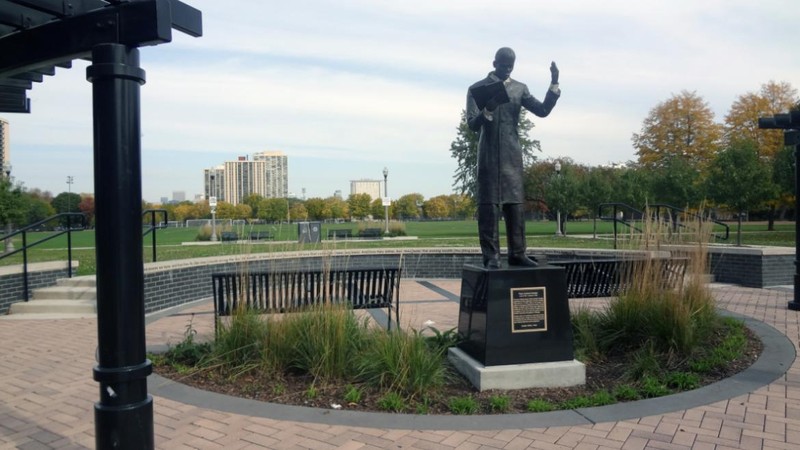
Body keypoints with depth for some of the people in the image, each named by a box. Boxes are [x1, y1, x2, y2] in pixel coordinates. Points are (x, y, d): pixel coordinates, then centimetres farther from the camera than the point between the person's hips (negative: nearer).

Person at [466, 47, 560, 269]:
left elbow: (542, 110, 5)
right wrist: (488, 111, -24)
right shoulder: (478, 89, 2)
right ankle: (491, 256, -3)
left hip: (513, 154, 3)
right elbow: (472, 124, -5)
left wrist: (554, 84, -6)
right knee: (489, 205, -5)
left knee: (515, 204, 3)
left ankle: (517, 253, 8)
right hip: (489, 154, -3)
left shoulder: (520, 88, 12)